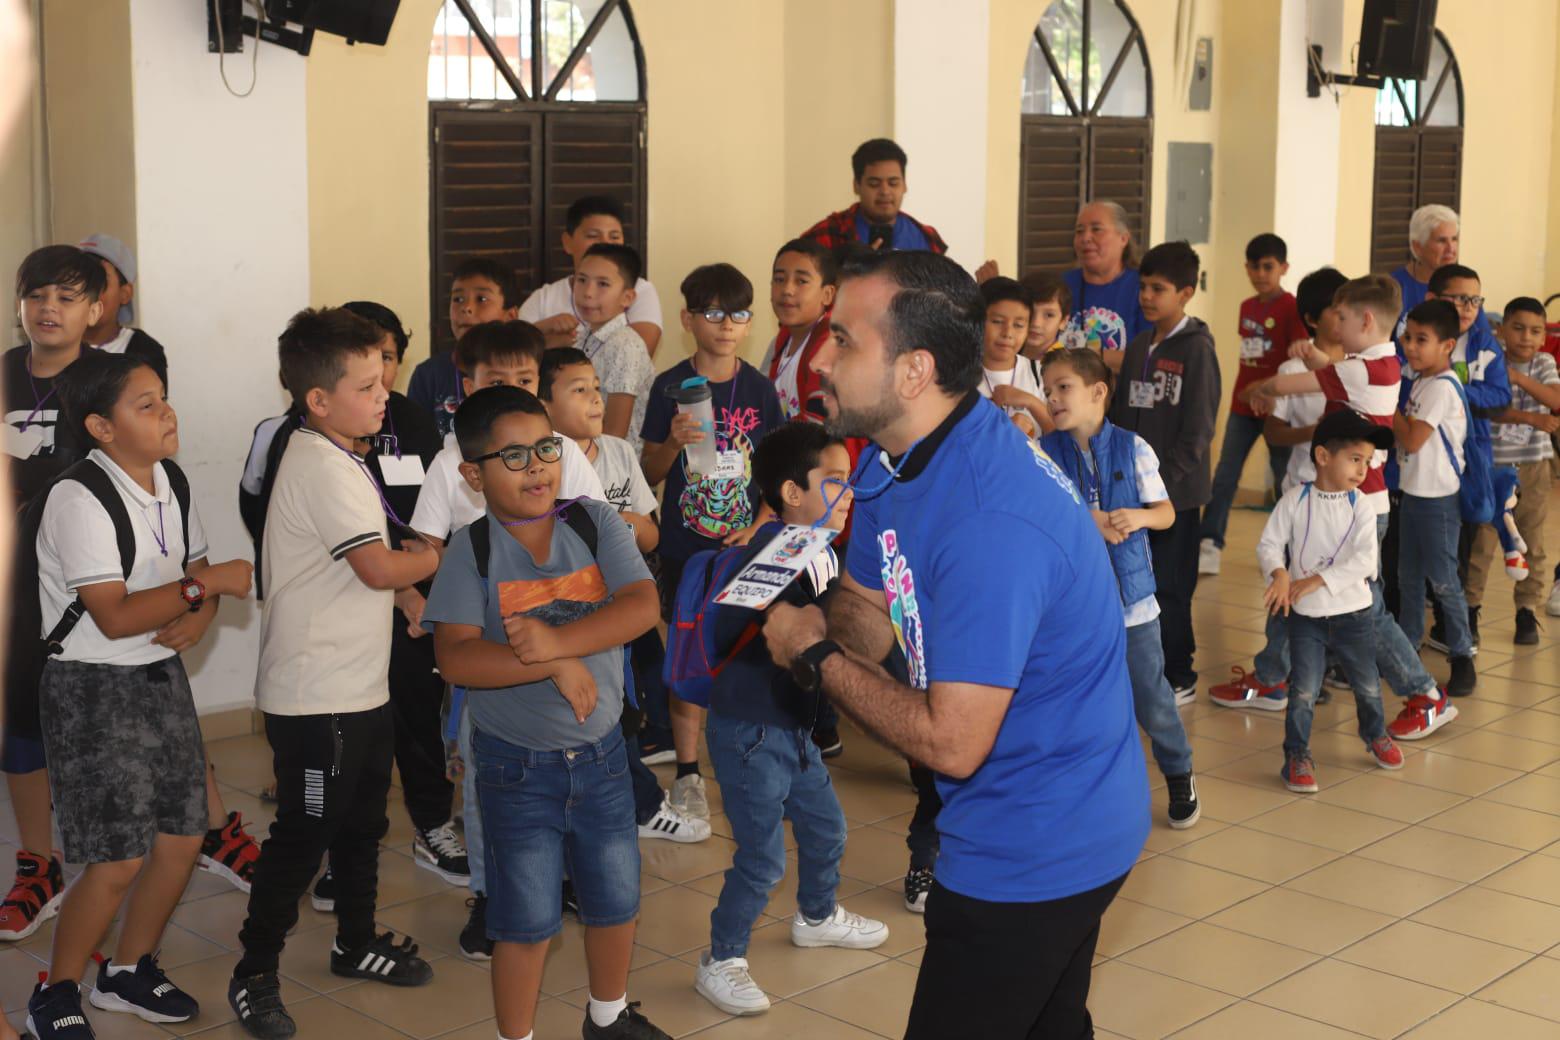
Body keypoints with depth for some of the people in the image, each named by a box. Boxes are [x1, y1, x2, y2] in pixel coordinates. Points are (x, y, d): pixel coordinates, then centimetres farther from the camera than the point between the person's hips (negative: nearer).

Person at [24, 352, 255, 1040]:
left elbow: (197, 571, 13)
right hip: (94, 690, -8)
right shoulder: (78, 499, -18)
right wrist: (205, 585, -23)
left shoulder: (170, 485, 6)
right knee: (120, 859, -9)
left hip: (163, 677, 8)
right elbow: (114, 617, -23)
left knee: (183, 838, 9)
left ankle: (129, 972, 30)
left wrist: (199, 615, -9)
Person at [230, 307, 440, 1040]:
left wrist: (410, 589, 4)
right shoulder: (323, 469, -20)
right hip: (317, 696, -10)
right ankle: (254, 975, 13)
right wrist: (443, 555, -7)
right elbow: (379, 567, -23)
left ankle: (357, 942, 36)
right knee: (303, 836, 0)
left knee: (362, 822, 21)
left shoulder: (338, 459, 12)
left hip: (359, 686, 10)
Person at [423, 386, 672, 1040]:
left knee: (615, 901, 19)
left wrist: (557, 640, -28)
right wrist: (555, 666, -28)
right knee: (527, 921, 7)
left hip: (601, 753, 3)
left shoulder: (595, 523, -4)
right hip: (517, 765, -3)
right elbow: (456, 658, -22)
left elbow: (642, 605, -17)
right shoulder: (471, 551, -12)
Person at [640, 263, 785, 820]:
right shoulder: (670, 388, -3)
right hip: (685, 545, -1)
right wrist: (674, 442, -20)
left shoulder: (759, 389, 2)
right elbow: (650, 472, 1)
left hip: (743, 545, 1)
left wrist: (757, 528, -9)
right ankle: (687, 775, 14)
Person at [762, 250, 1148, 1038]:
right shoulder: (895, 459, -1)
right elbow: (864, 613, 7)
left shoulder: (988, 522, -33)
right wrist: (812, 633, -16)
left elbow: (951, 744, -31)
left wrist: (813, 657, -18)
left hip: (1032, 852, -9)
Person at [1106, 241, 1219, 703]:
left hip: (1176, 490, -6)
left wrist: (1164, 479, -17)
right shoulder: (1137, 346, 11)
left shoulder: (1196, 348, -9)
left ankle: (1178, 678, 14)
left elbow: (1198, 428, -13)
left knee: (1169, 586, 1)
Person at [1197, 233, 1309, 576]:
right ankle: (1209, 545, 5)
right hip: (1242, 404, 6)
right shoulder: (1247, 307, 9)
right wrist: (1243, 392, 13)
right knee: (1224, 476, 2)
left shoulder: (1291, 309, -9)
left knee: (1284, 478, 6)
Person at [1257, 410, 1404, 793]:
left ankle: (1375, 734, 43)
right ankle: (1297, 755, 13)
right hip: (1305, 617, -1)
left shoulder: (1360, 507, -7)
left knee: (1368, 685, 17)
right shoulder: (1295, 500, -8)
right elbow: (1269, 543, -7)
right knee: (1303, 691, -3)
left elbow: (1364, 561, -17)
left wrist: (1316, 580, -23)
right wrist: (1280, 574, -27)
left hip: (1352, 614, 2)